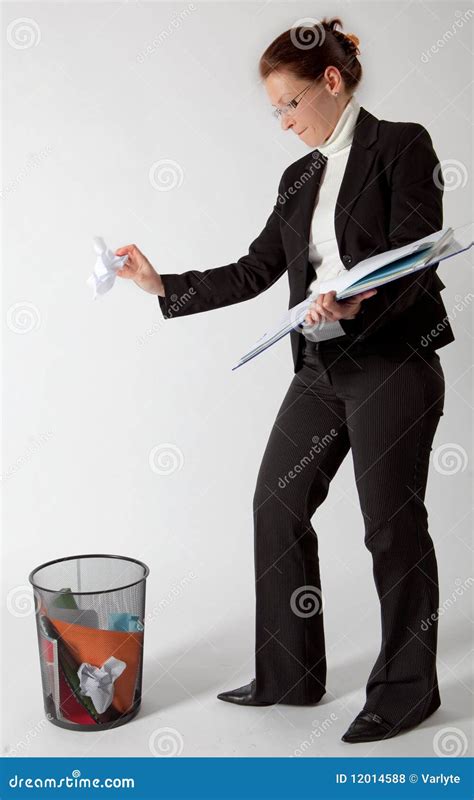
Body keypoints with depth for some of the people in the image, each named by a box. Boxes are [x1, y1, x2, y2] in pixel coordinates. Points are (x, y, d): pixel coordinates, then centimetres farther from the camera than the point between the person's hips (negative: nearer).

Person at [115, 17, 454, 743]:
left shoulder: (402, 145, -3)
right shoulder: (300, 178, 16)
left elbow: (418, 257, -13)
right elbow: (254, 272, 14)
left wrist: (357, 305, -30)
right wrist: (163, 285, 9)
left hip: (393, 363, -7)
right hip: (321, 368, 7)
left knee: (393, 525, 0)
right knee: (277, 505, 7)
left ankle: (406, 689, 19)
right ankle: (290, 676, 21)